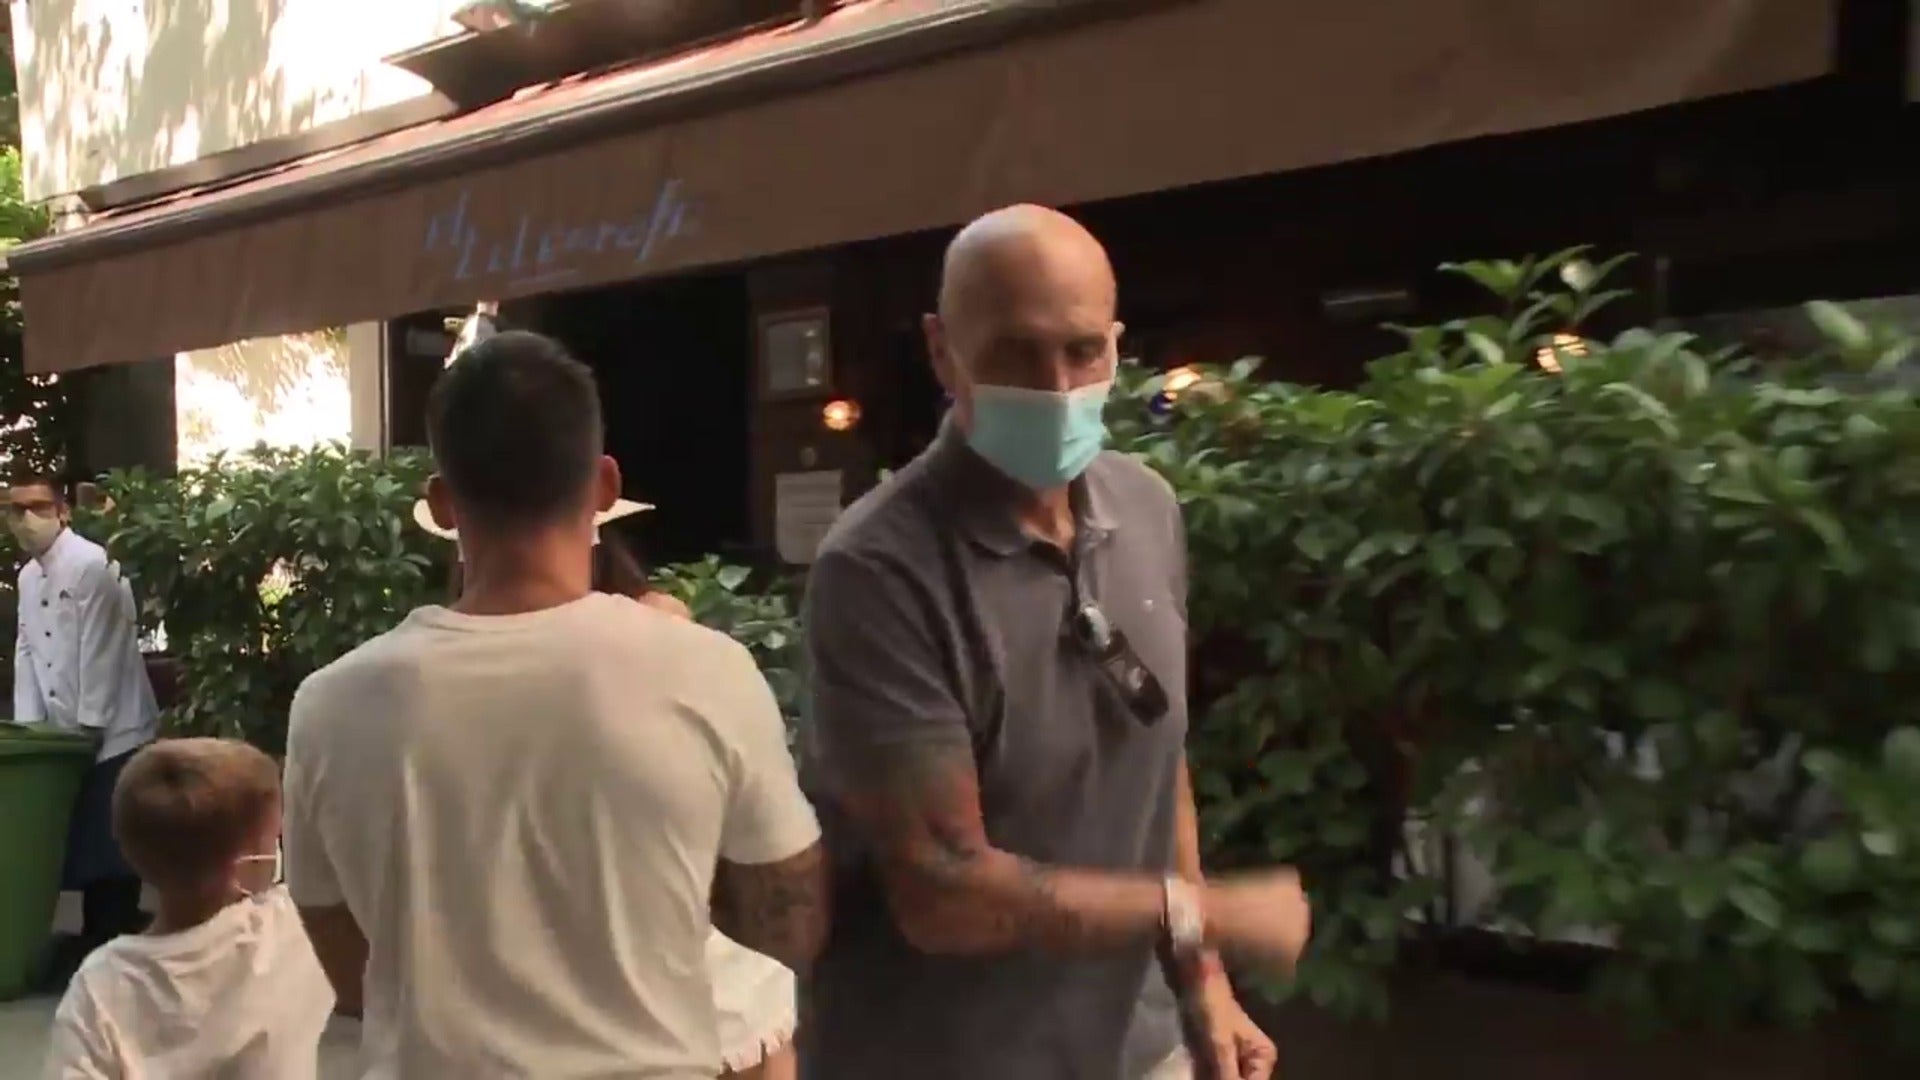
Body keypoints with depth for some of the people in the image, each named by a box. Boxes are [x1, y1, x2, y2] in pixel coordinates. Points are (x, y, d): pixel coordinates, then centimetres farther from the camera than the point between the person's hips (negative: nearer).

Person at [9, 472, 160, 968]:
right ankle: (98, 941, 23)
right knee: (79, 844, 12)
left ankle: (110, 946, 6)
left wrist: (87, 726, -15)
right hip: (69, 735, 8)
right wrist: (28, 724, 6)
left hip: (111, 733, -8)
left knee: (109, 849, -4)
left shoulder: (91, 565, -14)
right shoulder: (28, 576, 12)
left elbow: (99, 653, -16)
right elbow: (26, 652, 13)